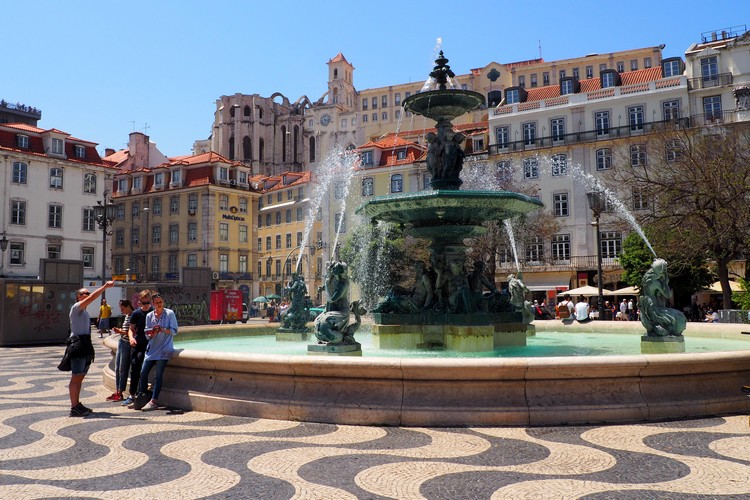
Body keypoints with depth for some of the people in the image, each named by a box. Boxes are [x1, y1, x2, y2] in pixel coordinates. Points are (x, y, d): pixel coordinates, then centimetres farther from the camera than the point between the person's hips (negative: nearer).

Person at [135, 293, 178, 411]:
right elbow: (148, 335, 8)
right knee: (143, 373, 3)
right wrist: (153, 332, -14)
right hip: (152, 348, 4)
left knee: (158, 376, -8)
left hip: (164, 349, -4)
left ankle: (154, 401, -4)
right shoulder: (149, 316, 8)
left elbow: (174, 331, -4)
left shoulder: (170, 313, -2)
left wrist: (164, 330, -21)